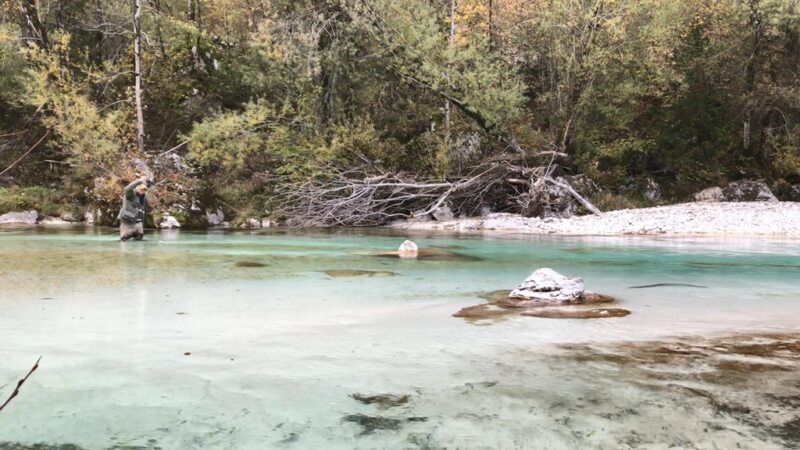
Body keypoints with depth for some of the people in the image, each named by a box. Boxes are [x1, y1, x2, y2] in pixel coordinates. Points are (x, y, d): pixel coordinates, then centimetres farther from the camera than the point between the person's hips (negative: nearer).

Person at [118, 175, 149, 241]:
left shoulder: (144, 198, 10)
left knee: (139, 238, -4)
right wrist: (139, 181, -40)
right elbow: (127, 189, -36)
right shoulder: (130, 194, -11)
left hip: (137, 222, 6)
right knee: (124, 240, -2)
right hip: (126, 222, -5)